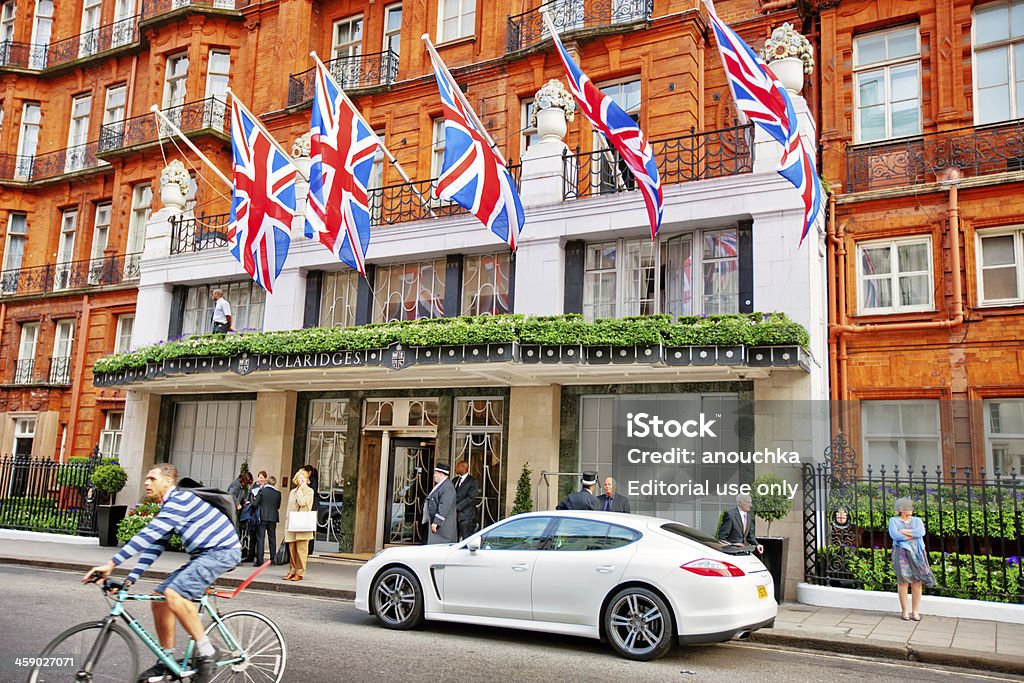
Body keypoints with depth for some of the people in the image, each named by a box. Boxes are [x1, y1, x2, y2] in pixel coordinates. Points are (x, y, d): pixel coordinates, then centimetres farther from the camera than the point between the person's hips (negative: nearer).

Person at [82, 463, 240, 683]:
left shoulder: (179, 500, -16)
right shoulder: (168, 507, 16)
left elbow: (147, 535, -24)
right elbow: (154, 545, 15)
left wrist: (111, 564, -25)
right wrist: (131, 578, 7)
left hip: (223, 551, -10)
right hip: (203, 554, 10)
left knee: (174, 593, -25)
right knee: (159, 598, 6)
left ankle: (206, 652, -15)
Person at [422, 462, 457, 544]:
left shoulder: (447, 487, -18)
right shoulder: (440, 485, 16)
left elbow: (444, 507, -25)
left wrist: (436, 522, -25)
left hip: (441, 526, -11)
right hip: (434, 522, 11)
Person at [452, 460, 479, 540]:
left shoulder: (472, 481, -5)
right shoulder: (455, 480, 18)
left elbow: (470, 498, -13)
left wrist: (457, 507, -16)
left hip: (466, 516, -6)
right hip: (454, 515, 7)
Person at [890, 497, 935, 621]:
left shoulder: (917, 520, 9)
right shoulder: (893, 521, 1)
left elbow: (921, 532, -11)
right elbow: (894, 535, -16)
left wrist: (904, 532, -14)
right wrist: (913, 535, -11)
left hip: (916, 554, 3)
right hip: (901, 553, -3)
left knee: (917, 581, -1)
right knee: (903, 580, -4)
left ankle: (916, 612, 8)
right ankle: (904, 611, 5)